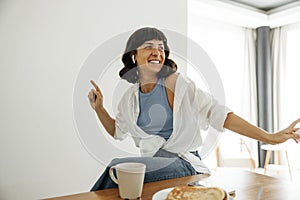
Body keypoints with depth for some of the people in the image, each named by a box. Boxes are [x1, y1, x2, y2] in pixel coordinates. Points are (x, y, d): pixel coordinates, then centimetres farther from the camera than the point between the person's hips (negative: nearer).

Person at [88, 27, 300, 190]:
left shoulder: (178, 84, -6)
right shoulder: (130, 98, 8)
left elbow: (219, 114, -10)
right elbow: (117, 131, 25)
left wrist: (270, 137, -15)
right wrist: (99, 109, 9)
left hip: (183, 164, -4)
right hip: (151, 163, 4)